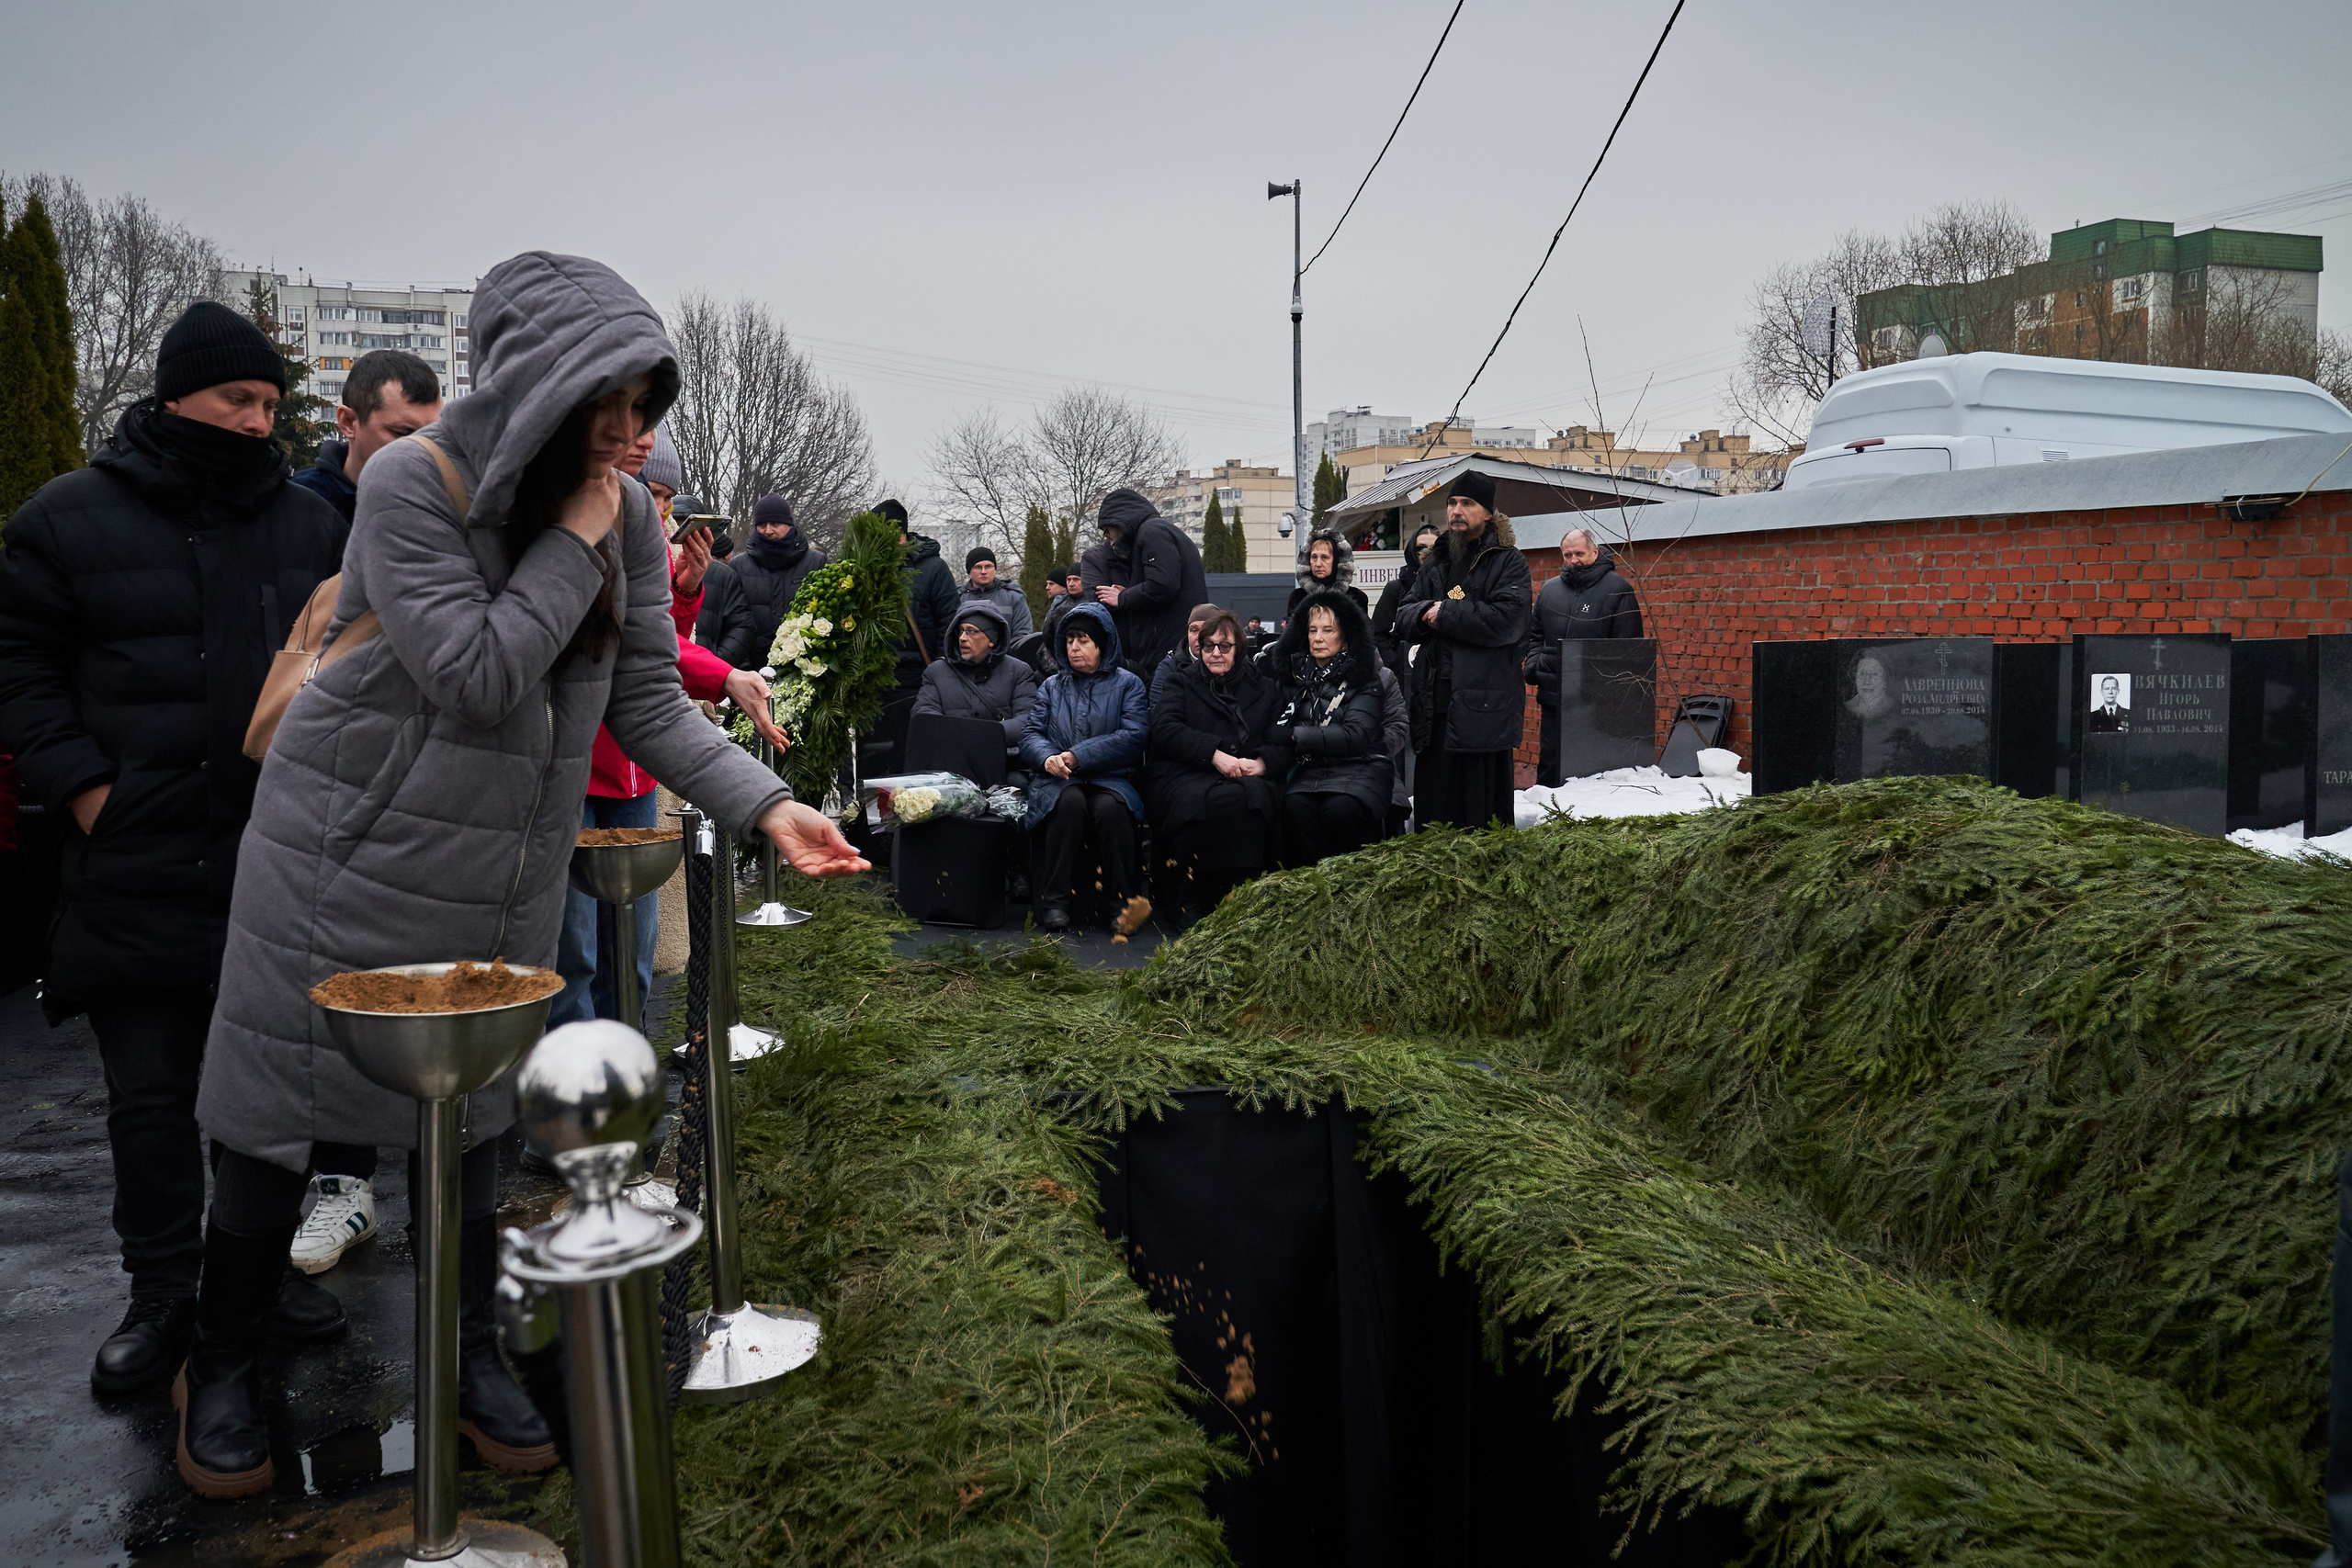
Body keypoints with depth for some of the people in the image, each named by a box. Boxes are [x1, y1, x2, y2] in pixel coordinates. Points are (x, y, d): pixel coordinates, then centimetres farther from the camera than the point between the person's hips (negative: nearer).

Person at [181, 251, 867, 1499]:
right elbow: (476, 676, -24)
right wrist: (571, 545, -21)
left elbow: (648, 700, -4)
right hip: (352, 848, -4)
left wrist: (764, 805, -16)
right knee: (287, 1109, 7)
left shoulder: (626, 515, -3)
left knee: (474, 1113, 12)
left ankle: (471, 1358, 29)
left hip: (500, 875, 4)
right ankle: (220, 1363, 29)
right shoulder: (411, 484, -18)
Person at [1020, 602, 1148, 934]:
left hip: (1110, 779, -2)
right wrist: (1048, 758, -14)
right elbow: (1030, 735, 11)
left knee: (1110, 807, -37)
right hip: (1058, 781, 2)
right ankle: (1054, 902, -31)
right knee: (1070, 801, -35)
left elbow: (1133, 737, -5)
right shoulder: (1052, 686, 23)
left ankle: (1126, 900, -27)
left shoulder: (1128, 684, 12)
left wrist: (1078, 756, -13)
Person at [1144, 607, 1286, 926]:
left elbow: (1283, 743, 12)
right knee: (1204, 800, -37)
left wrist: (1262, 762, -12)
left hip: (1246, 777, 2)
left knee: (1255, 796, -35)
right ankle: (1191, 901, -25)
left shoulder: (1262, 687, 23)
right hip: (1184, 776, -2)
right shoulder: (1179, 681, 19)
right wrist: (1215, 755, -14)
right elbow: (1165, 730, -1)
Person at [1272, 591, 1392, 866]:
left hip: (1360, 766, -3)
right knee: (1295, 807, -30)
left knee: (1339, 810, -34)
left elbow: (1355, 736, -11)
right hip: (1310, 769, 3)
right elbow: (1278, 725, 11)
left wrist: (1294, 735, -13)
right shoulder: (1295, 674, 14)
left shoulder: (1362, 676, 2)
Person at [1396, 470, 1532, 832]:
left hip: (1483, 706, -6)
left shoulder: (1508, 561, 0)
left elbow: (1506, 619, -15)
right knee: (1432, 801, 10)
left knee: (1481, 805, -2)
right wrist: (1424, 612, -9)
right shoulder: (1435, 563, 20)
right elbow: (1404, 615, 14)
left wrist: (1444, 613, -9)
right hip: (1434, 704, 6)